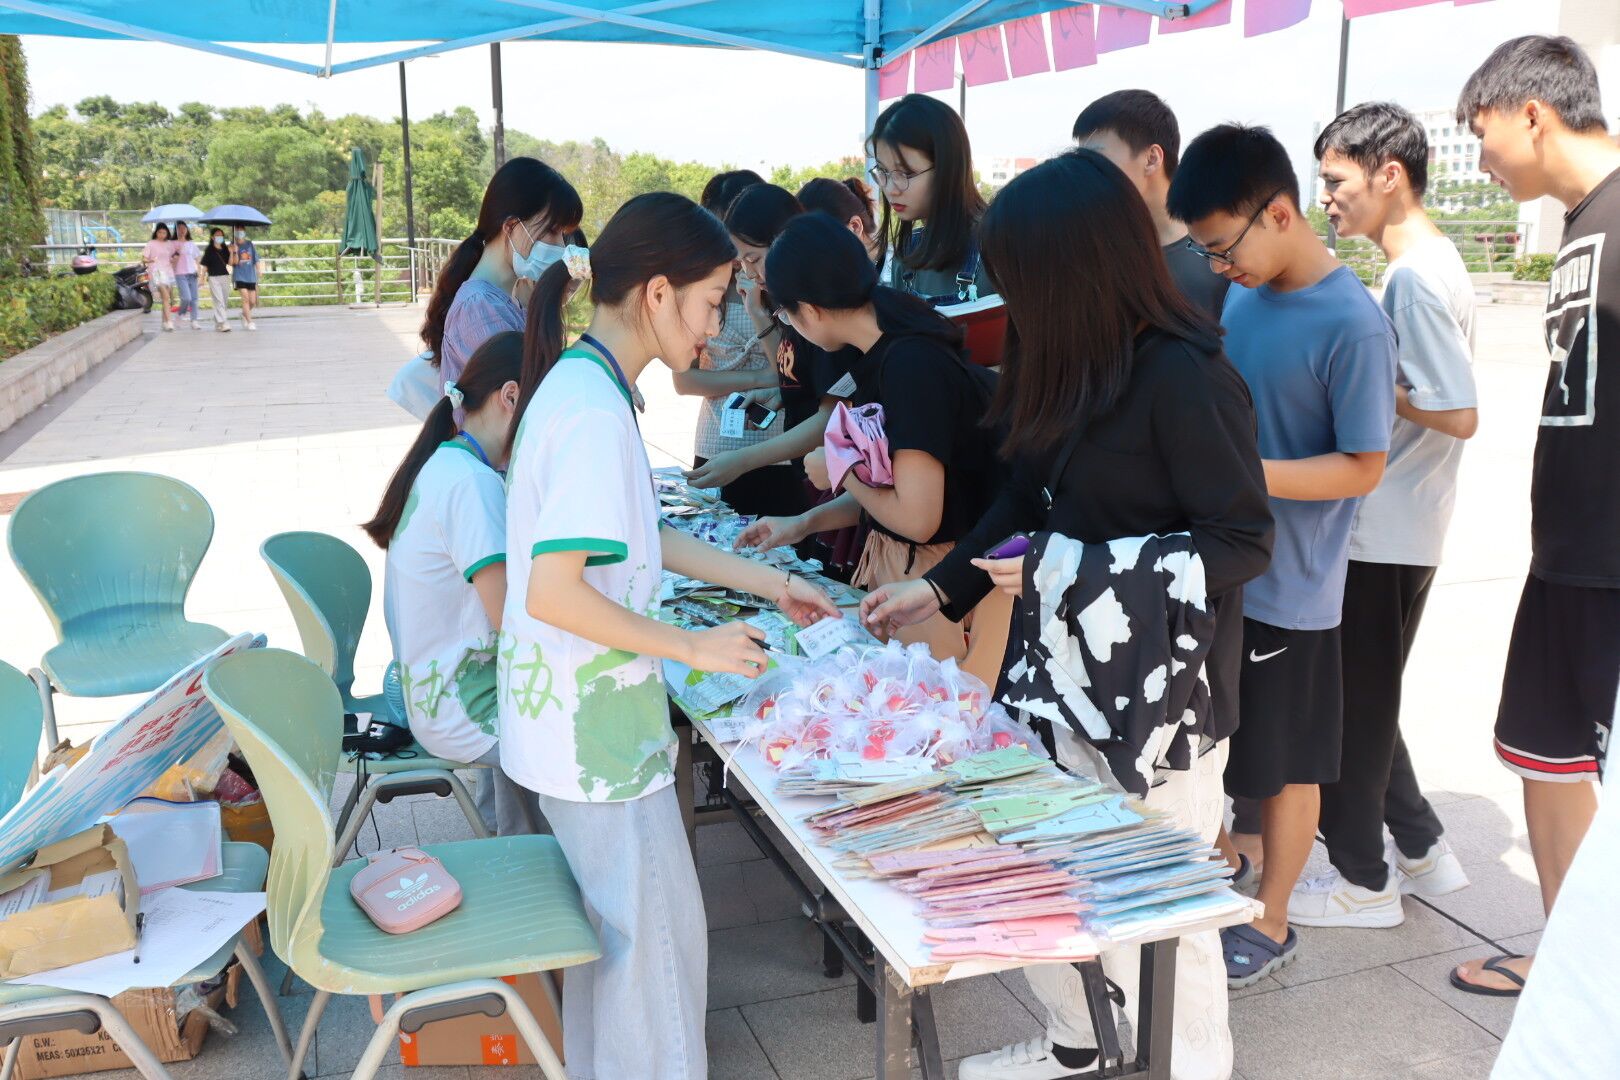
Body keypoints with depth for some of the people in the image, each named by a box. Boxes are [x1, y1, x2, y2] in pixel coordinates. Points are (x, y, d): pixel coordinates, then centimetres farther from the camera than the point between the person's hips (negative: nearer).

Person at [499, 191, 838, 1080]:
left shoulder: (577, 383, 6)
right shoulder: (595, 410, -24)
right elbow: (554, 592, -28)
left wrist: (766, 581, 15)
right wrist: (693, 647, -19)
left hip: (580, 714, 10)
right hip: (595, 728, -10)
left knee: (616, 921, 23)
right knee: (658, 935, 7)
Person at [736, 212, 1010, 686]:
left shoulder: (911, 364, -24)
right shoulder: (884, 356, 4)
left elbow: (915, 517, -26)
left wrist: (839, 471, -10)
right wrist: (801, 524, 13)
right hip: (894, 565, 9)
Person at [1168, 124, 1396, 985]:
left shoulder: (1352, 326, -18)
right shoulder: (1241, 298, 2)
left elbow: (1362, 466, -17)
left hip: (1286, 589, -7)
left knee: (1285, 765, 10)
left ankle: (1270, 922, 27)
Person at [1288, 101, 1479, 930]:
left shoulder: (1415, 277, -19)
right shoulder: (1432, 264, 11)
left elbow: (1459, 414, -24)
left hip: (1382, 533, -10)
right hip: (1392, 527, 10)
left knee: (1353, 704, 4)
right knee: (1364, 698, 19)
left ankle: (1362, 879, 19)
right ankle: (1420, 848, 32)